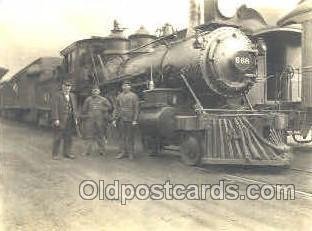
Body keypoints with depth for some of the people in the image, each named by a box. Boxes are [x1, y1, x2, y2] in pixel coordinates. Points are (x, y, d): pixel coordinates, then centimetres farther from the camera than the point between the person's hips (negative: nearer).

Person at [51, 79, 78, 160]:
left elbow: (74, 108, 19)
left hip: (70, 121, 6)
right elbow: (55, 108, -9)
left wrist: (75, 118, 12)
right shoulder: (57, 95, -3)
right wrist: (56, 119, -16)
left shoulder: (72, 96, 17)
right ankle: (55, 154, 7)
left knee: (69, 138, 9)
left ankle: (67, 153, 18)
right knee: (58, 138, -1)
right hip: (60, 120, -6)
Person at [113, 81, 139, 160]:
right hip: (121, 120, 4)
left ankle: (131, 153, 9)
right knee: (123, 136, 8)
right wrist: (115, 119, 8)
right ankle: (124, 152, 15)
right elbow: (117, 108, 14)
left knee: (130, 136, 1)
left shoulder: (134, 96, -3)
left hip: (130, 120, -4)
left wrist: (135, 120, -14)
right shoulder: (119, 96, 11)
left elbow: (136, 109, -7)